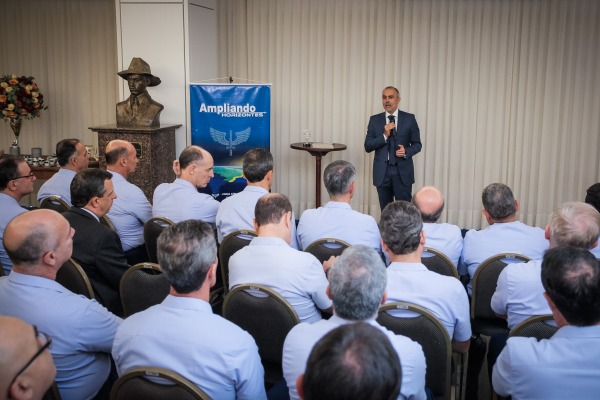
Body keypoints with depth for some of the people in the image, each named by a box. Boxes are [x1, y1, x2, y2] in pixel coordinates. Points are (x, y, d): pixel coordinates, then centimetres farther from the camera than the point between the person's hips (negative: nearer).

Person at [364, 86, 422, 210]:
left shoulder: (409, 119, 3)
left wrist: (406, 151, -15)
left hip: (403, 171, -1)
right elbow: (367, 146, 0)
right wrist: (384, 136, -14)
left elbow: (417, 144, 6)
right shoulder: (374, 120, 5)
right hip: (382, 171, 2)